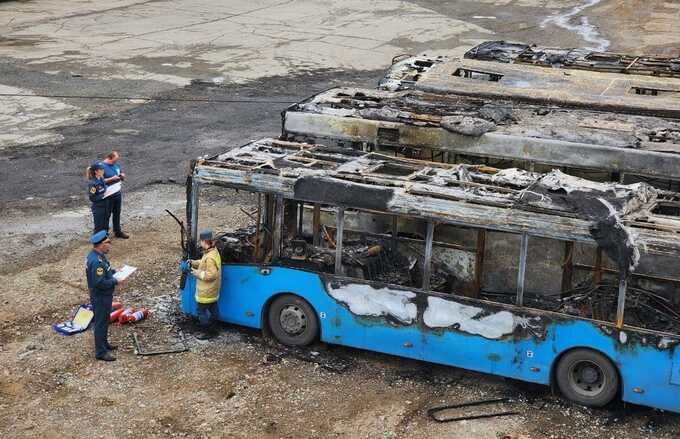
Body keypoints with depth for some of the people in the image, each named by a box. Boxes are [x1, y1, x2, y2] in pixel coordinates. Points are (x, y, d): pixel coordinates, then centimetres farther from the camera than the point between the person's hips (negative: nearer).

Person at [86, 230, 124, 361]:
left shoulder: (98, 255, 1)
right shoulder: (96, 261, -31)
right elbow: (100, 283, -32)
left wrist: (114, 272, 6)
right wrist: (115, 281, -22)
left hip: (105, 295, 10)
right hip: (100, 297, -10)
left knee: (104, 320, 24)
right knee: (101, 323, 2)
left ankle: (104, 343, 41)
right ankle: (100, 352, 13)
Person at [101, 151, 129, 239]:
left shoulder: (116, 164, 6)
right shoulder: (102, 166, -16)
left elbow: (122, 175, 18)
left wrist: (122, 175, -5)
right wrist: (112, 179, -25)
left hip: (118, 193, 7)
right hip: (108, 195, -7)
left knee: (117, 213, 17)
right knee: (107, 214, 3)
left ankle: (117, 231, 30)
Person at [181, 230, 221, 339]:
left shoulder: (210, 257, -30)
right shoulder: (213, 251, 2)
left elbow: (210, 275, -31)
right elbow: (203, 263, 15)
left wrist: (195, 272, -25)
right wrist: (193, 262, 0)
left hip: (206, 292, -10)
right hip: (212, 291, 10)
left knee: (201, 311, 3)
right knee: (212, 309, 21)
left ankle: (206, 332, 14)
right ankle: (213, 329, 34)